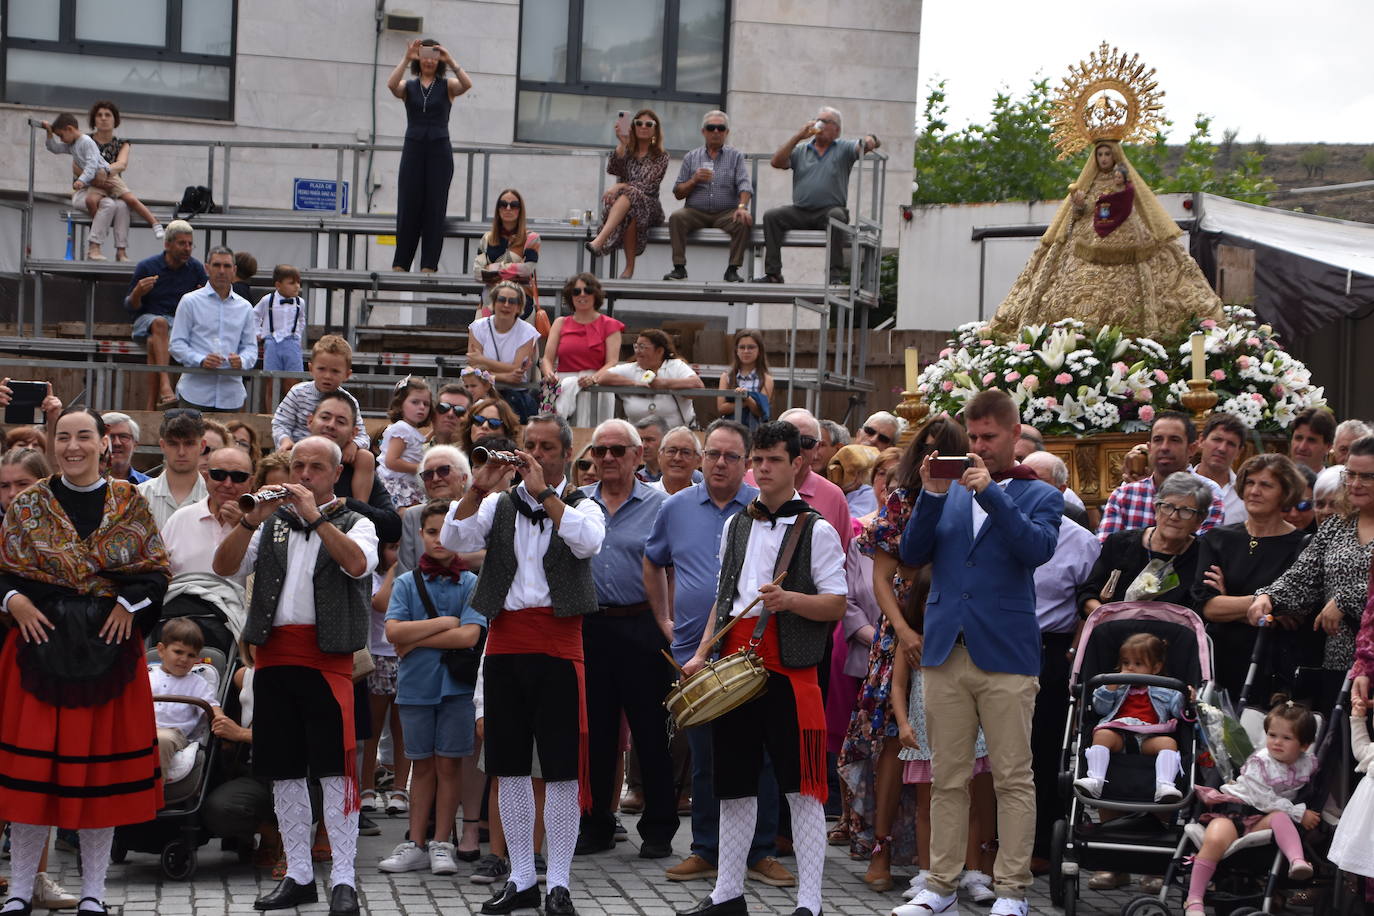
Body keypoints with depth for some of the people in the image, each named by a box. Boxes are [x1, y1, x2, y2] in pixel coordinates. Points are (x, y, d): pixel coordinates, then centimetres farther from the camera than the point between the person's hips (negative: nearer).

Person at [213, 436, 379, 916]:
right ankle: (298, 875, 16)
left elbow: (357, 563, -14)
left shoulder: (355, 524, 9)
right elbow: (224, 567, 5)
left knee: (336, 768, -9)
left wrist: (315, 516, -16)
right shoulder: (272, 524, 18)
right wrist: (253, 519, -9)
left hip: (327, 656, -4)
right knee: (283, 770, 8)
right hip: (273, 655, 4)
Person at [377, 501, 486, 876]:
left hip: (456, 685, -2)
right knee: (422, 763, 8)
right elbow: (393, 631, -9)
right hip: (415, 685, 2)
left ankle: (441, 844, 9)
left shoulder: (471, 584, -1)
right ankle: (416, 844, 12)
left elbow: (469, 636, -14)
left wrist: (415, 639, -11)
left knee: (448, 762, 3)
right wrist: (446, 622, -11)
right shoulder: (406, 582, 4)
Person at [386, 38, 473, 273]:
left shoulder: (447, 86, 5)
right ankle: (400, 264, 8)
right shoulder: (408, 86, 8)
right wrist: (406, 59, -21)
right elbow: (391, 85, -15)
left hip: (439, 150, -1)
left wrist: (450, 61, -23)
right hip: (413, 149, 1)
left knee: (434, 208, -1)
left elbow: (467, 85, -16)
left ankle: (429, 265, 3)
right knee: (407, 207, 2)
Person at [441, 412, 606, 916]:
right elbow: (454, 539, -3)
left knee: (562, 768, -3)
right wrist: (480, 487, -13)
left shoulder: (582, 506, 6)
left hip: (558, 642, -3)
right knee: (509, 766, 8)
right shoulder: (499, 505, 13)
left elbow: (587, 542, -16)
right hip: (504, 641, 3)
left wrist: (544, 493, -17)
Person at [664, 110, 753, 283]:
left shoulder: (735, 156, 11)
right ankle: (679, 268, -26)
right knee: (676, 218, -29)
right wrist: (694, 180, -9)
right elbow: (678, 193, 11)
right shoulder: (691, 157, 14)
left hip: (725, 213, -1)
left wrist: (742, 207, -24)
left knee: (743, 222, -31)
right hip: (696, 212, 1)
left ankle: (732, 269, -21)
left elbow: (744, 185, -4)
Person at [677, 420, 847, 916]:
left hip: (790, 671, -6)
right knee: (733, 783, 11)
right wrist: (702, 654, 12)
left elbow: (836, 604, -6)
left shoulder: (817, 531, -2)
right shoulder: (735, 526, 16)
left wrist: (789, 599, -23)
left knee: (802, 786, -4)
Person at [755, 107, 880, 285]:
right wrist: (798, 136, -2)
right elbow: (776, 162, 3)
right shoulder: (801, 149, 16)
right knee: (771, 216, -20)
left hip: (830, 209, -3)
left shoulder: (844, 148, 10)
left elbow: (862, 146, -6)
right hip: (800, 210, 3)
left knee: (836, 216, -36)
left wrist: (870, 140, -33)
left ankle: (835, 274, -36)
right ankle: (773, 273, -22)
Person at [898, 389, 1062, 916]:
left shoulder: (1039, 496, 7)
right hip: (945, 651, 3)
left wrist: (991, 492, -18)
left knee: (1013, 778, -1)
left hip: (1006, 653, -3)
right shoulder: (949, 491, 15)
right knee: (947, 778, 6)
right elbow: (912, 555, 6)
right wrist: (931, 495, -7)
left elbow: (1038, 547, -12)